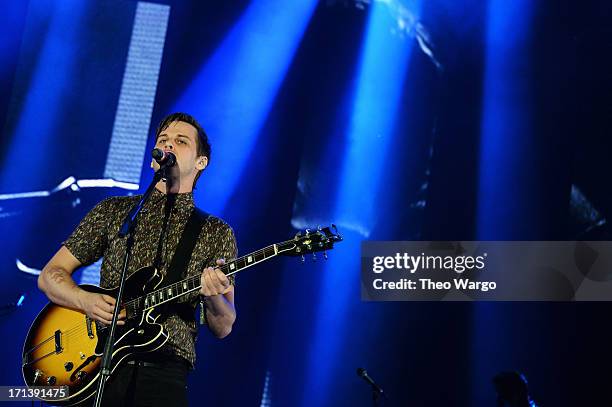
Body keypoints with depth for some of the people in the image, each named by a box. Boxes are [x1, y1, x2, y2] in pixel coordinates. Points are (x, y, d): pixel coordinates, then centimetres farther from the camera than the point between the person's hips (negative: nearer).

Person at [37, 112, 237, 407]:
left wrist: (214, 297, -14)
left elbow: (223, 328, 8)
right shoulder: (113, 211, 14)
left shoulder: (217, 233, 11)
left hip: (165, 370, -1)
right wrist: (85, 300, -6)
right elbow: (49, 275, 14)